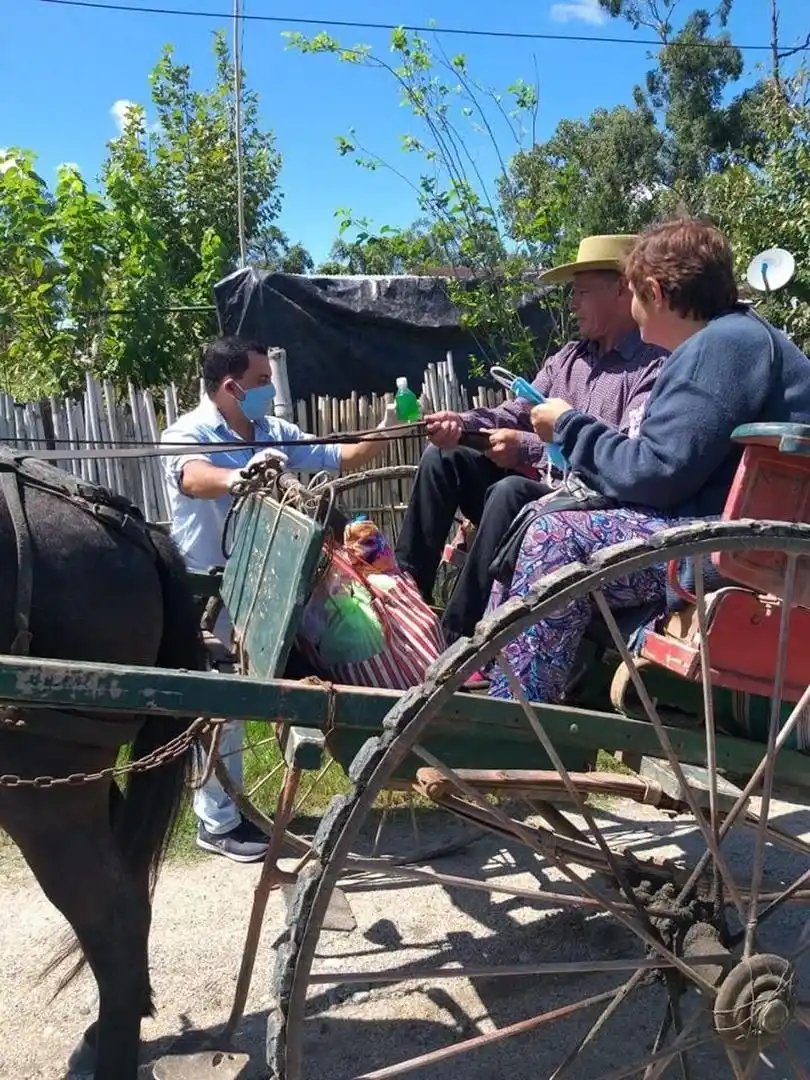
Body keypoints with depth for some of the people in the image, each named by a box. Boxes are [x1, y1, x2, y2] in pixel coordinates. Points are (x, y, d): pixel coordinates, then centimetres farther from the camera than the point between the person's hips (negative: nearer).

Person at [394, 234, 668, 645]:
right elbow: (517, 413, 13)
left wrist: (528, 448, -26)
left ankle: (458, 638, -28)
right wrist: (462, 422, -8)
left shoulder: (655, 364, -12)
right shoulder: (568, 357, 16)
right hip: (536, 493, 9)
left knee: (510, 491, -34)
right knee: (443, 457, 0)